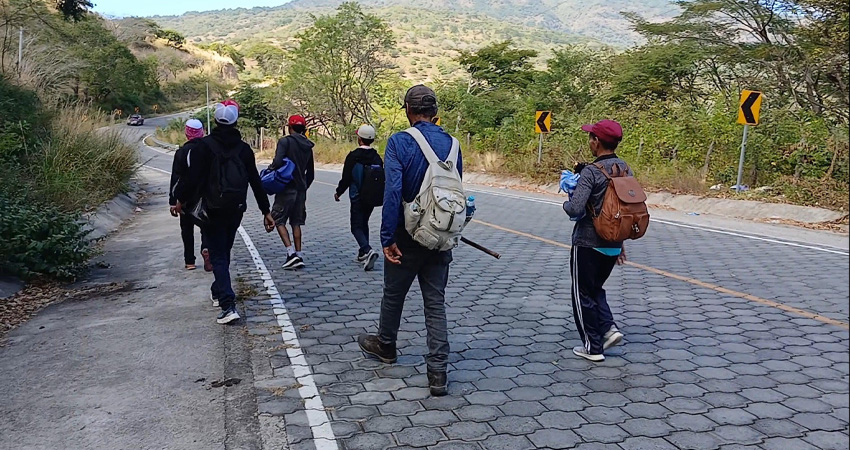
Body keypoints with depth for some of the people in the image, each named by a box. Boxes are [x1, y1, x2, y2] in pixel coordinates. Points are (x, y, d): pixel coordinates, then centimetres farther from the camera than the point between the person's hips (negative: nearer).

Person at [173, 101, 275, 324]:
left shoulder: (204, 146, -9)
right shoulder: (243, 148, 2)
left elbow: (192, 176, -12)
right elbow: (256, 182, 3)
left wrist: (181, 199, 5)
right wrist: (266, 211, 8)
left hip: (212, 209, -4)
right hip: (236, 210, 4)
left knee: (218, 256, -2)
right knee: (224, 252, 22)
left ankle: (228, 306, -14)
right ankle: (218, 292, 39)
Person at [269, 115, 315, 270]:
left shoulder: (285, 141, -9)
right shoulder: (307, 146, 12)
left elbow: (278, 162, -23)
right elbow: (311, 173, 17)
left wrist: (270, 170, -4)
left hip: (286, 188, -6)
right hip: (301, 190, 6)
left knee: (278, 220, 2)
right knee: (296, 222, 12)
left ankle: (291, 252, -12)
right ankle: (299, 256, 9)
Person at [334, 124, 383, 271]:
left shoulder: (353, 157, -13)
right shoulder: (377, 157, 2)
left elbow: (346, 178, -11)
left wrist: (338, 192, 5)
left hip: (357, 198, -5)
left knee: (357, 227, -1)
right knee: (364, 223, 21)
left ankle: (368, 250, -24)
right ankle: (363, 253, 26)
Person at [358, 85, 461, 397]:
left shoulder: (399, 142, -13)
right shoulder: (451, 144, 2)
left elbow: (393, 192, -20)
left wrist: (387, 238, -16)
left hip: (407, 236, -3)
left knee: (394, 294, 19)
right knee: (436, 303, 8)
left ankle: (385, 346, 42)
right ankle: (438, 373, 4)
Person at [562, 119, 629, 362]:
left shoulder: (591, 171, -19)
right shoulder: (626, 169, 4)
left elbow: (575, 209, -27)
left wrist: (566, 203, -4)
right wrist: (621, 241, 18)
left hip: (588, 244, -7)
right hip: (613, 245, 7)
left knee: (583, 294, 8)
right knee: (596, 288, 26)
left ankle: (593, 347, 15)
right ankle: (609, 328, 10)